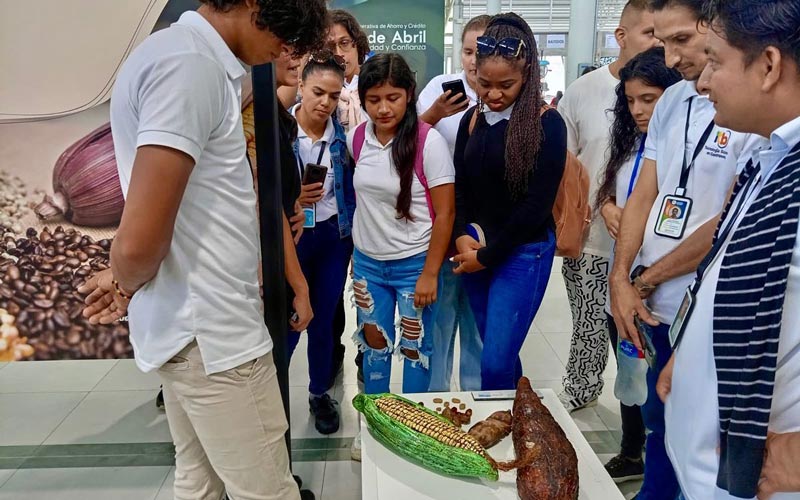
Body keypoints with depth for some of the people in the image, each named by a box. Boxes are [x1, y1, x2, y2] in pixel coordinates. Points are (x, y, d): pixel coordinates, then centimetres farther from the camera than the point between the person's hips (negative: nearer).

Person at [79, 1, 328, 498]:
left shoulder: (199, 62, 14)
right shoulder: (189, 63, -19)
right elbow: (140, 241, -24)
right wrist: (128, 283, -3)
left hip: (194, 325, 10)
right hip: (214, 331, -10)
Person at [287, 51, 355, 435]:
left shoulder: (342, 135, -2)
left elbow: (350, 192, 6)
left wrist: (354, 241, 4)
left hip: (333, 237, 3)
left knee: (323, 321, 13)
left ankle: (320, 394, 33)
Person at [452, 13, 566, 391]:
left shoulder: (547, 124, -9)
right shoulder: (472, 118, 7)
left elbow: (537, 203, -13)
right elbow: (459, 186, 10)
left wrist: (487, 256, -10)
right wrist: (462, 237, -7)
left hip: (523, 253, -5)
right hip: (475, 250, 5)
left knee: (495, 363, -7)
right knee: (498, 353, 15)